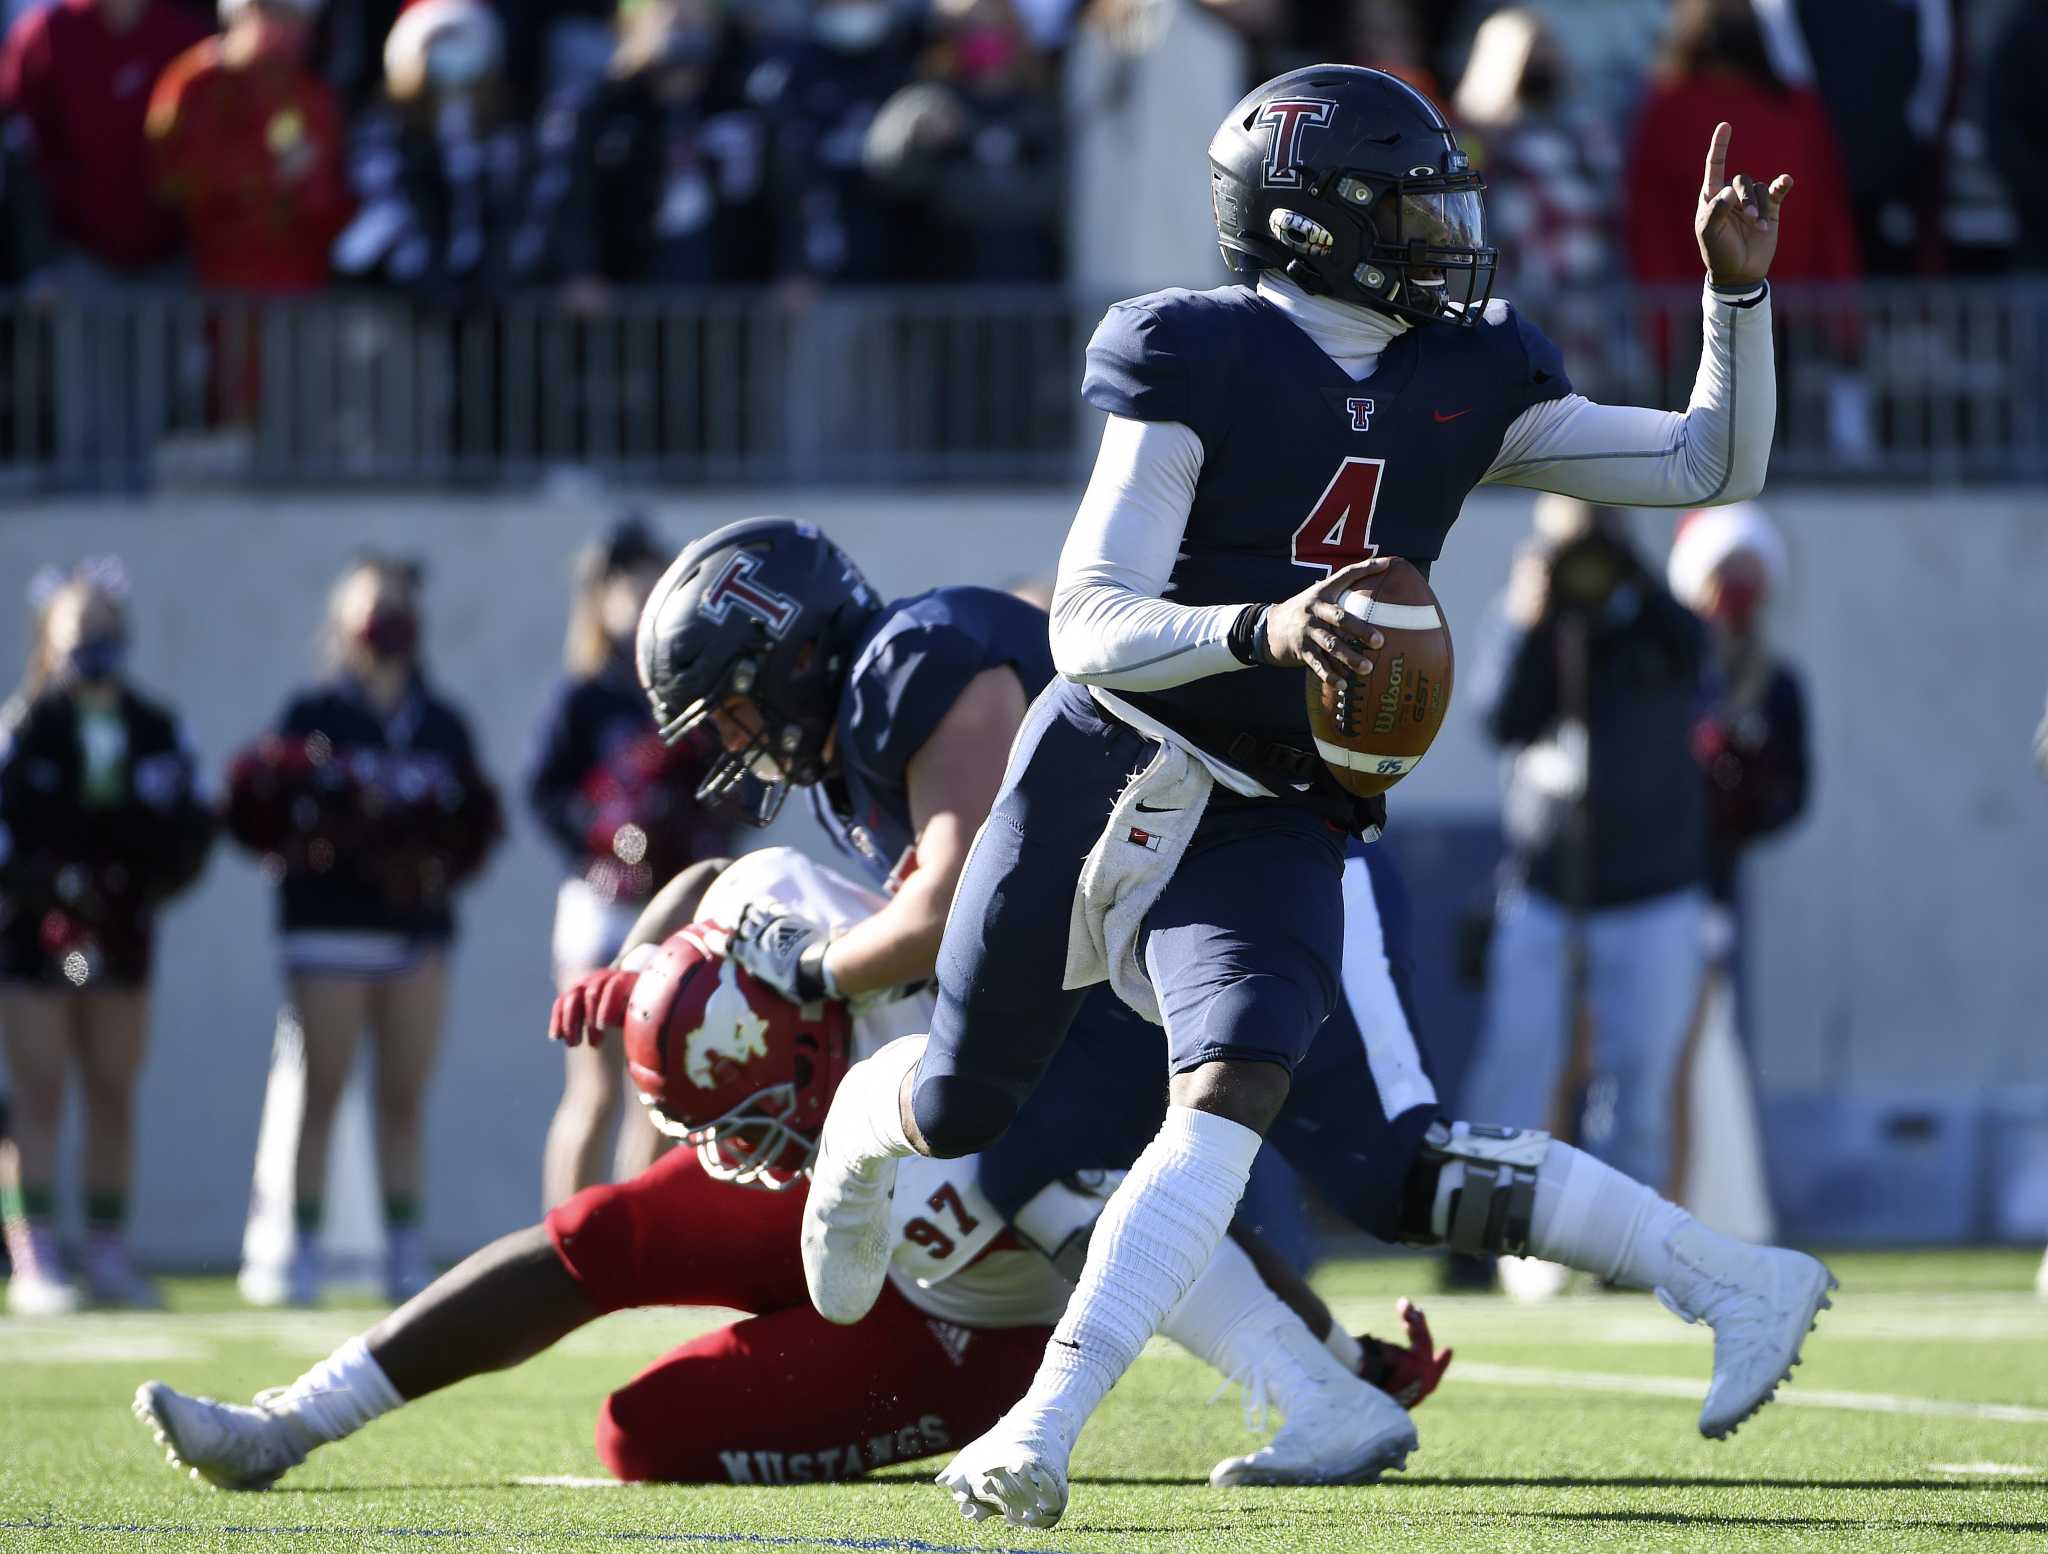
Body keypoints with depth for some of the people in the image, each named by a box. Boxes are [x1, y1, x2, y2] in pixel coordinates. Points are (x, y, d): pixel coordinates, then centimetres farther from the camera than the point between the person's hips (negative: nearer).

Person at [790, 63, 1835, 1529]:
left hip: (1264, 829, 3)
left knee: (1239, 1089, -25)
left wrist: (1738, 290, -1)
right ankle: (863, 1117, 51)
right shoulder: (1200, 359, -10)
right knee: (961, 1107, 12)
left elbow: (1714, 468, 11)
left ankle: (1042, 1432, -28)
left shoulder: (1469, 380, 6)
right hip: (1103, 770, -3)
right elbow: (1091, 629, -18)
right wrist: (1262, 627, -35)